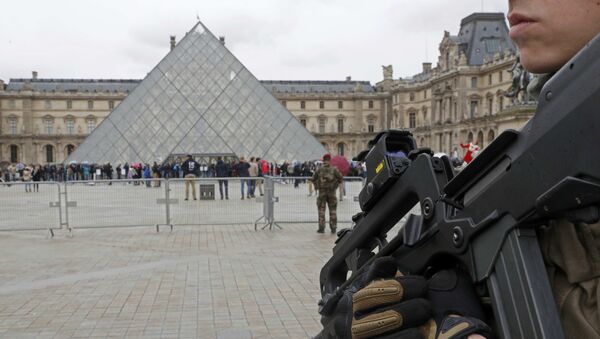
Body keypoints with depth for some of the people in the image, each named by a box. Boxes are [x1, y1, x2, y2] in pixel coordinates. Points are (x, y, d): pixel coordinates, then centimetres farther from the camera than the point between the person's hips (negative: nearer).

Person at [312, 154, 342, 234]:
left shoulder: (319, 170, -1)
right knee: (333, 210, 8)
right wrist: (336, 185, 9)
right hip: (332, 191, 0)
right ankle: (333, 228, 9)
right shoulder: (334, 169, -3)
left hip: (322, 191, 0)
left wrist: (317, 186, 14)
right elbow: (340, 178, -3)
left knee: (321, 210, 4)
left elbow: (313, 179, 4)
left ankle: (321, 228, 1)